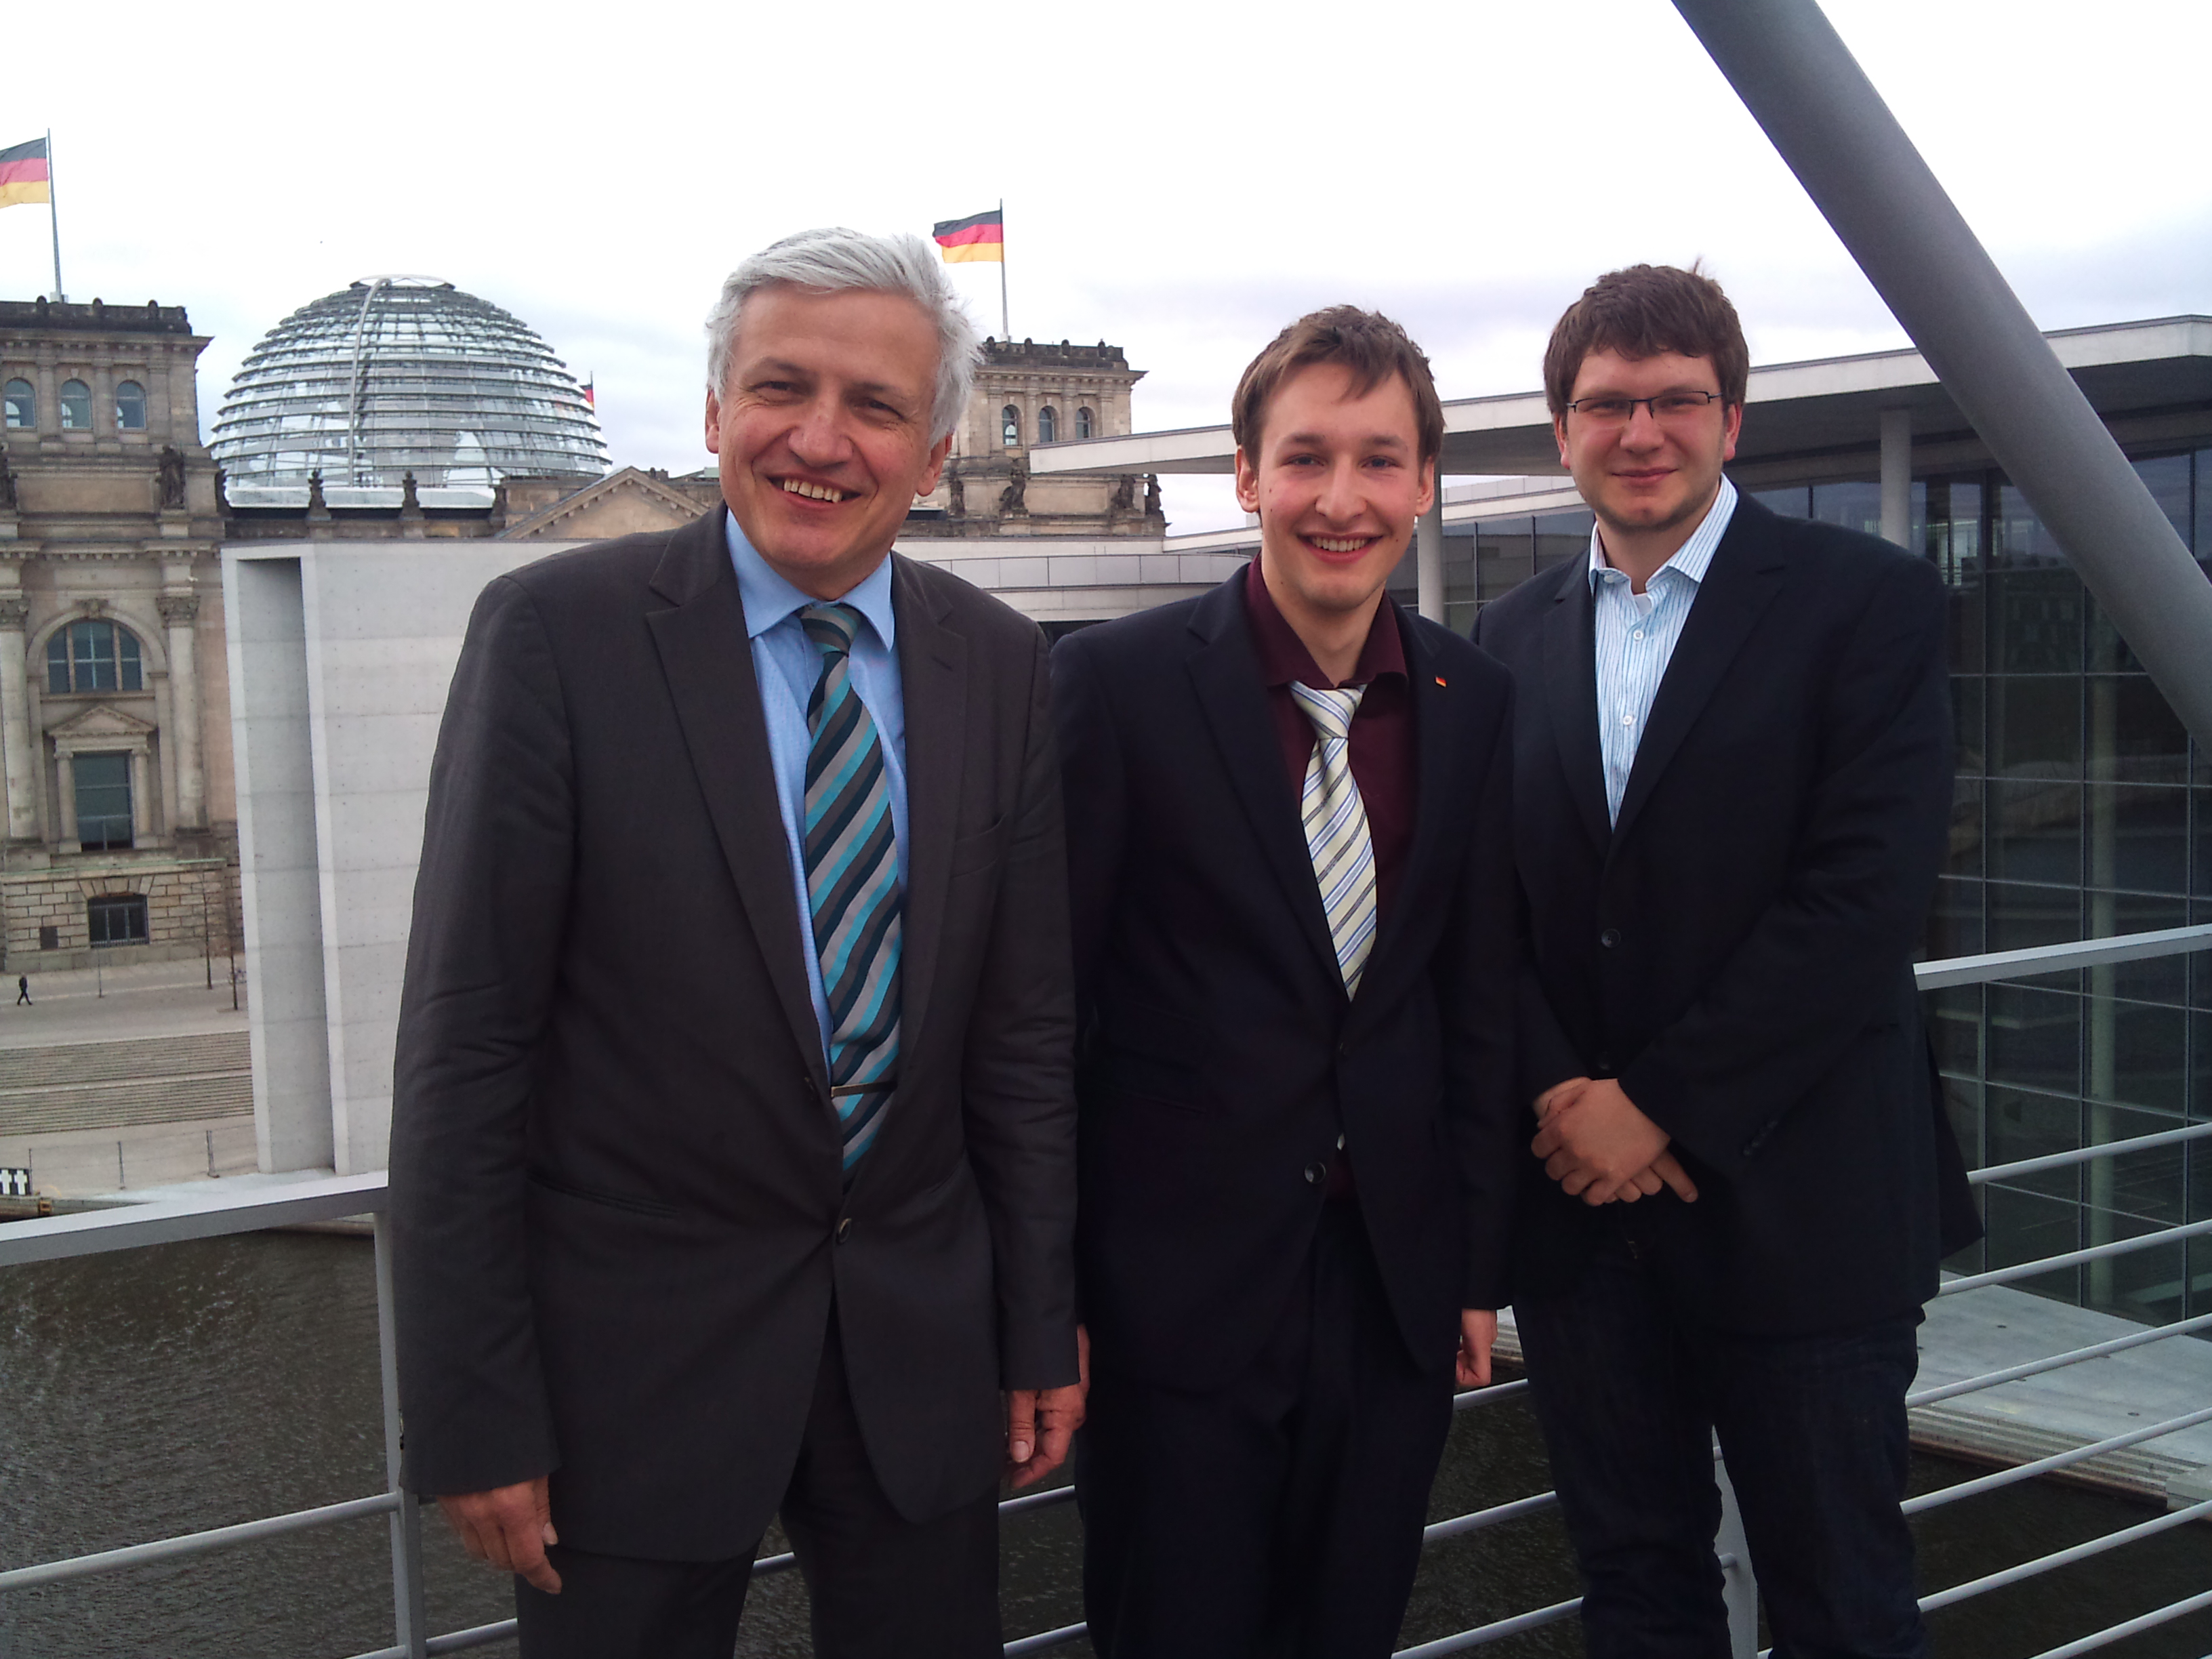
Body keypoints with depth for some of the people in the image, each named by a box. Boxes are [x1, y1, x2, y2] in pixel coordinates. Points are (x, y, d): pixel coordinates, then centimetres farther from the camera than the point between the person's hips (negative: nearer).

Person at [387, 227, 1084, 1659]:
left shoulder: (999, 664, 1)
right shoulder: (557, 629, -11)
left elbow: (1024, 1025, 5)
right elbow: (466, 1045, -11)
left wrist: (1043, 1329, 6)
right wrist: (472, 1415, -11)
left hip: (920, 1346, 4)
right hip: (637, 1351, -3)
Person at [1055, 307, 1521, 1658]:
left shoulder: (1473, 702, 3)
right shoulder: (1119, 682, -10)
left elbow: (1482, 1002, 8)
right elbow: (1046, 1000, -8)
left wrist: (1480, 1266, 9)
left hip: (1397, 1286, 4)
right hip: (1179, 1286, -4)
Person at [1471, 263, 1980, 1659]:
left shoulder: (1866, 600, -4)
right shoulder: (1513, 639, 10)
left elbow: (1869, 891, -14)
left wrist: (1664, 1106, -14)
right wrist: (1558, 1099, -9)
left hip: (1797, 1203, -4)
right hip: (1578, 1196, 4)